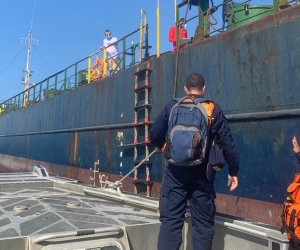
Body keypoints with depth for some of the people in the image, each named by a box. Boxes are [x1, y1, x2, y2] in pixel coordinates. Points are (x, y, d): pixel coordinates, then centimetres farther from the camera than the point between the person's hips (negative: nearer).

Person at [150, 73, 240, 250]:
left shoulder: (172, 106, 3)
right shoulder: (214, 109, 2)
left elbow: (155, 134, 7)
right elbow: (228, 142, -1)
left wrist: (159, 146, 30)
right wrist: (233, 171, 7)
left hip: (176, 170, 0)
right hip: (202, 172, 0)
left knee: (171, 219, 5)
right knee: (203, 222, 11)